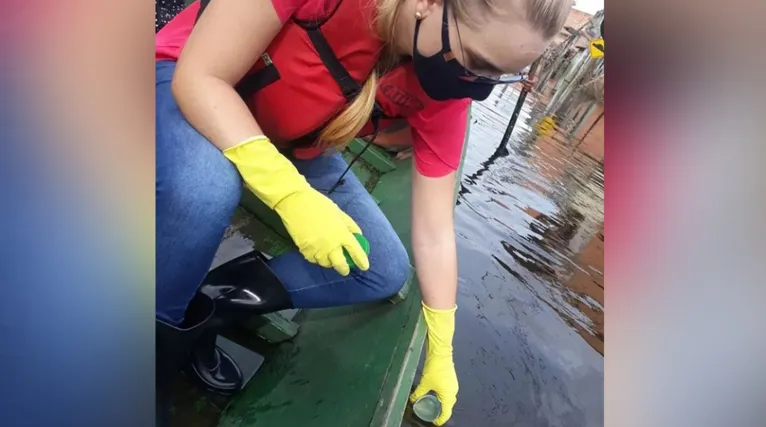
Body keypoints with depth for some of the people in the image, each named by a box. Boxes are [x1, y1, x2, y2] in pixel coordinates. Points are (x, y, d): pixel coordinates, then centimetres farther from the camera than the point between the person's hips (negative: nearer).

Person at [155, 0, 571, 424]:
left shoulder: (443, 89, -20)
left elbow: (434, 234, -13)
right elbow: (198, 75, -30)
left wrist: (441, 354, -5)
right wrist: (293, 197, -43)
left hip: (297, 147, 4)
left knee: (385, 271, -8)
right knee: (204, 186, -39)